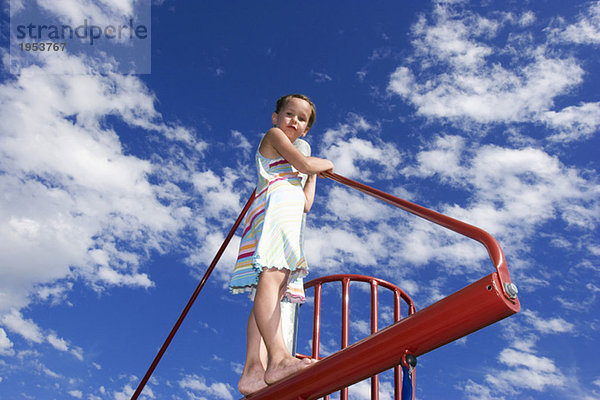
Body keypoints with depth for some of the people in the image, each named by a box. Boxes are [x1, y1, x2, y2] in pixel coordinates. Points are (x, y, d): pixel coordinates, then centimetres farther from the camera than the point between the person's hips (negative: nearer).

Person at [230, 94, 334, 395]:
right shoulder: (274, 135, 15)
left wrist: (314, 174, 39)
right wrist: (326, 163, 20)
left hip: (288, 222, 9)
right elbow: (305, 163, 0)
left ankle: (254, 371, -20)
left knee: (276, 290, -8)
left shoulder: (290, 170, 39)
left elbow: (306, 204, 31)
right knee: (271, 277, -28)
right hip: (274, 208, -9)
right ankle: (279, 358, -46)